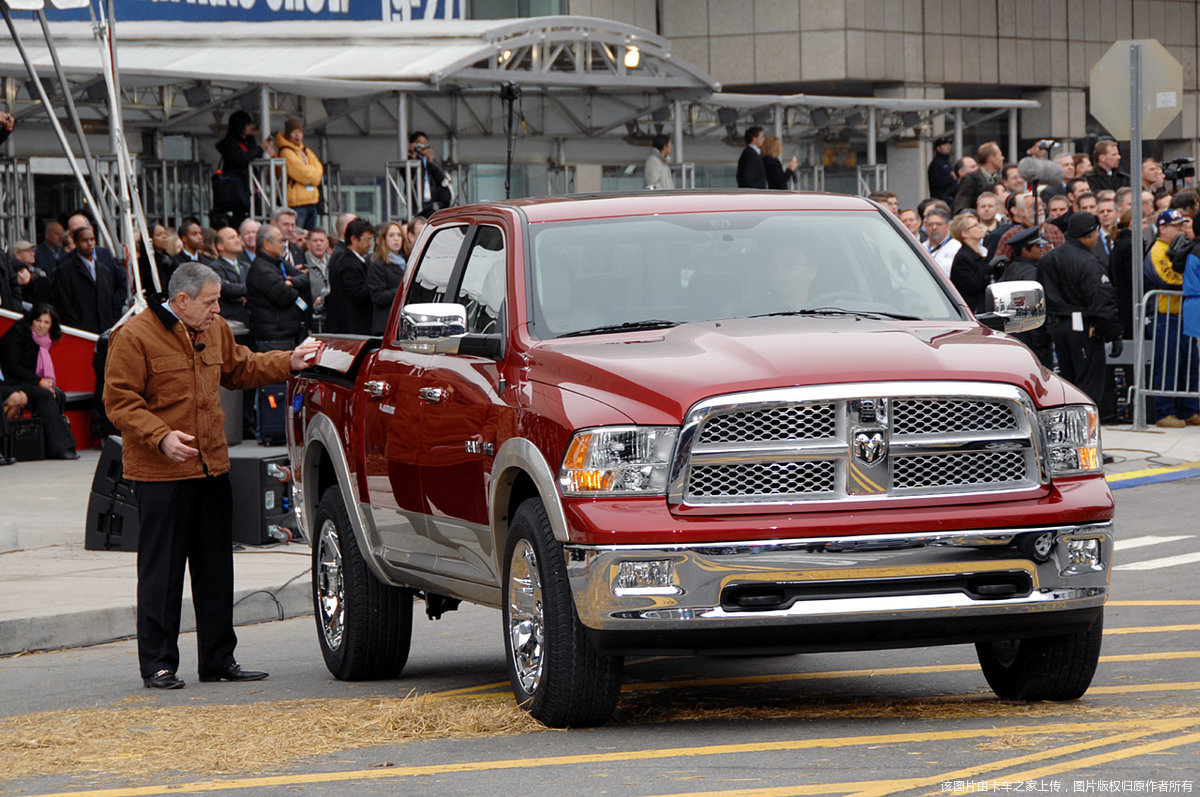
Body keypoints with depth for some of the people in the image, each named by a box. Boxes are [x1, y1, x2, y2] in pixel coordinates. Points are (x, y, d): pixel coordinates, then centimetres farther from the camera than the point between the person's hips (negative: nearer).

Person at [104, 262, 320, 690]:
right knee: (161, 572, -3)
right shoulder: (134, 337, -11)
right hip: (160, 474, -7)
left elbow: (240, 369, 27)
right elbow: (119, 401, -13)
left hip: (212, 469, 7)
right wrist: (161, 437, -24)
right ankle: (157, 664, 3)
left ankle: (219, 658, 18)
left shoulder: (214, 331, 12)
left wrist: (289, 363, 15)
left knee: (216, 569, 11)